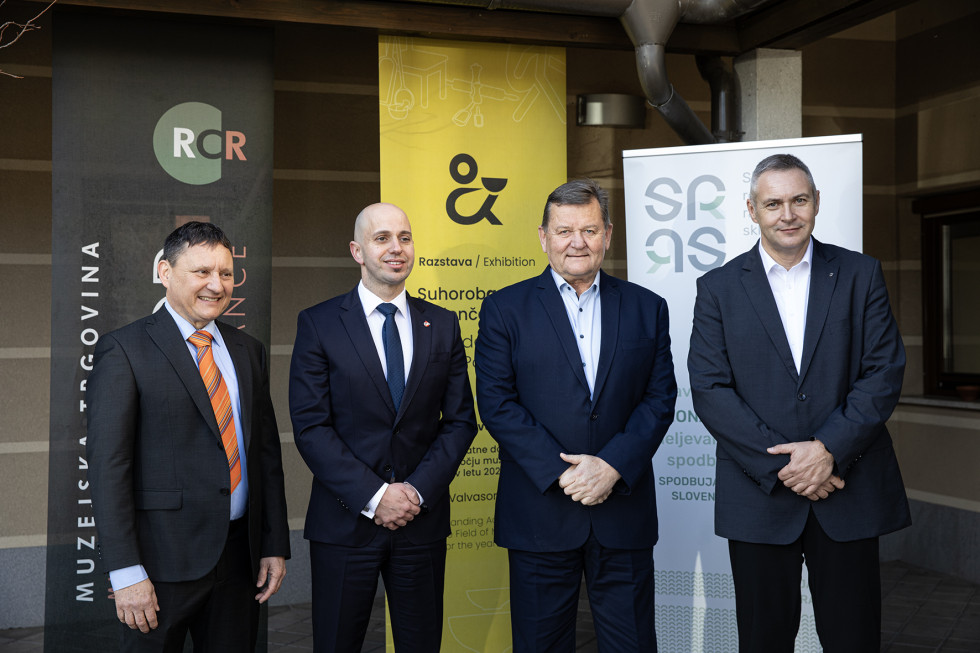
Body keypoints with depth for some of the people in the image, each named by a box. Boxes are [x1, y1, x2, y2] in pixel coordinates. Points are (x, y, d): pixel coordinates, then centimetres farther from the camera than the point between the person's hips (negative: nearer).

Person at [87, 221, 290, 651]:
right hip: (165, 559, -5)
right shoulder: (123, 350, -7)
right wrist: (126, 572, -16)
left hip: (240, 553, 5)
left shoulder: (248, 351, 11)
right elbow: (107, 466, -11)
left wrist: (275, 547, 9)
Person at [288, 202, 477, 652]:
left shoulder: (443, 325, 6)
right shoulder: (318, 324, -3)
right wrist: (374, 496, -15)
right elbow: (310, 425, -9)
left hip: (422, 518, 2)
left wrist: (418, 489, -9)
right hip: (346, 522, -2)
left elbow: (460, 420, 4)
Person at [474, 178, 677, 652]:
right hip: (539, 512, -1)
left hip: (624, 512, 2)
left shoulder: (647, 308, 8)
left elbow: (660, 396, 3)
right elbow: (497, 402, -6)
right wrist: (561, 473, -14)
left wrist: (613, 465, -12)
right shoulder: (504, 309, 1)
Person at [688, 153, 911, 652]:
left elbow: (884, 372, -2)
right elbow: (709, 389, -6)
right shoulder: (718, 288, 2)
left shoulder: (861, 275, 5)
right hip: (759, 494, 0)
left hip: (850, 488, 1)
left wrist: (830, 449, -15)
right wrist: (780, 465, -14)